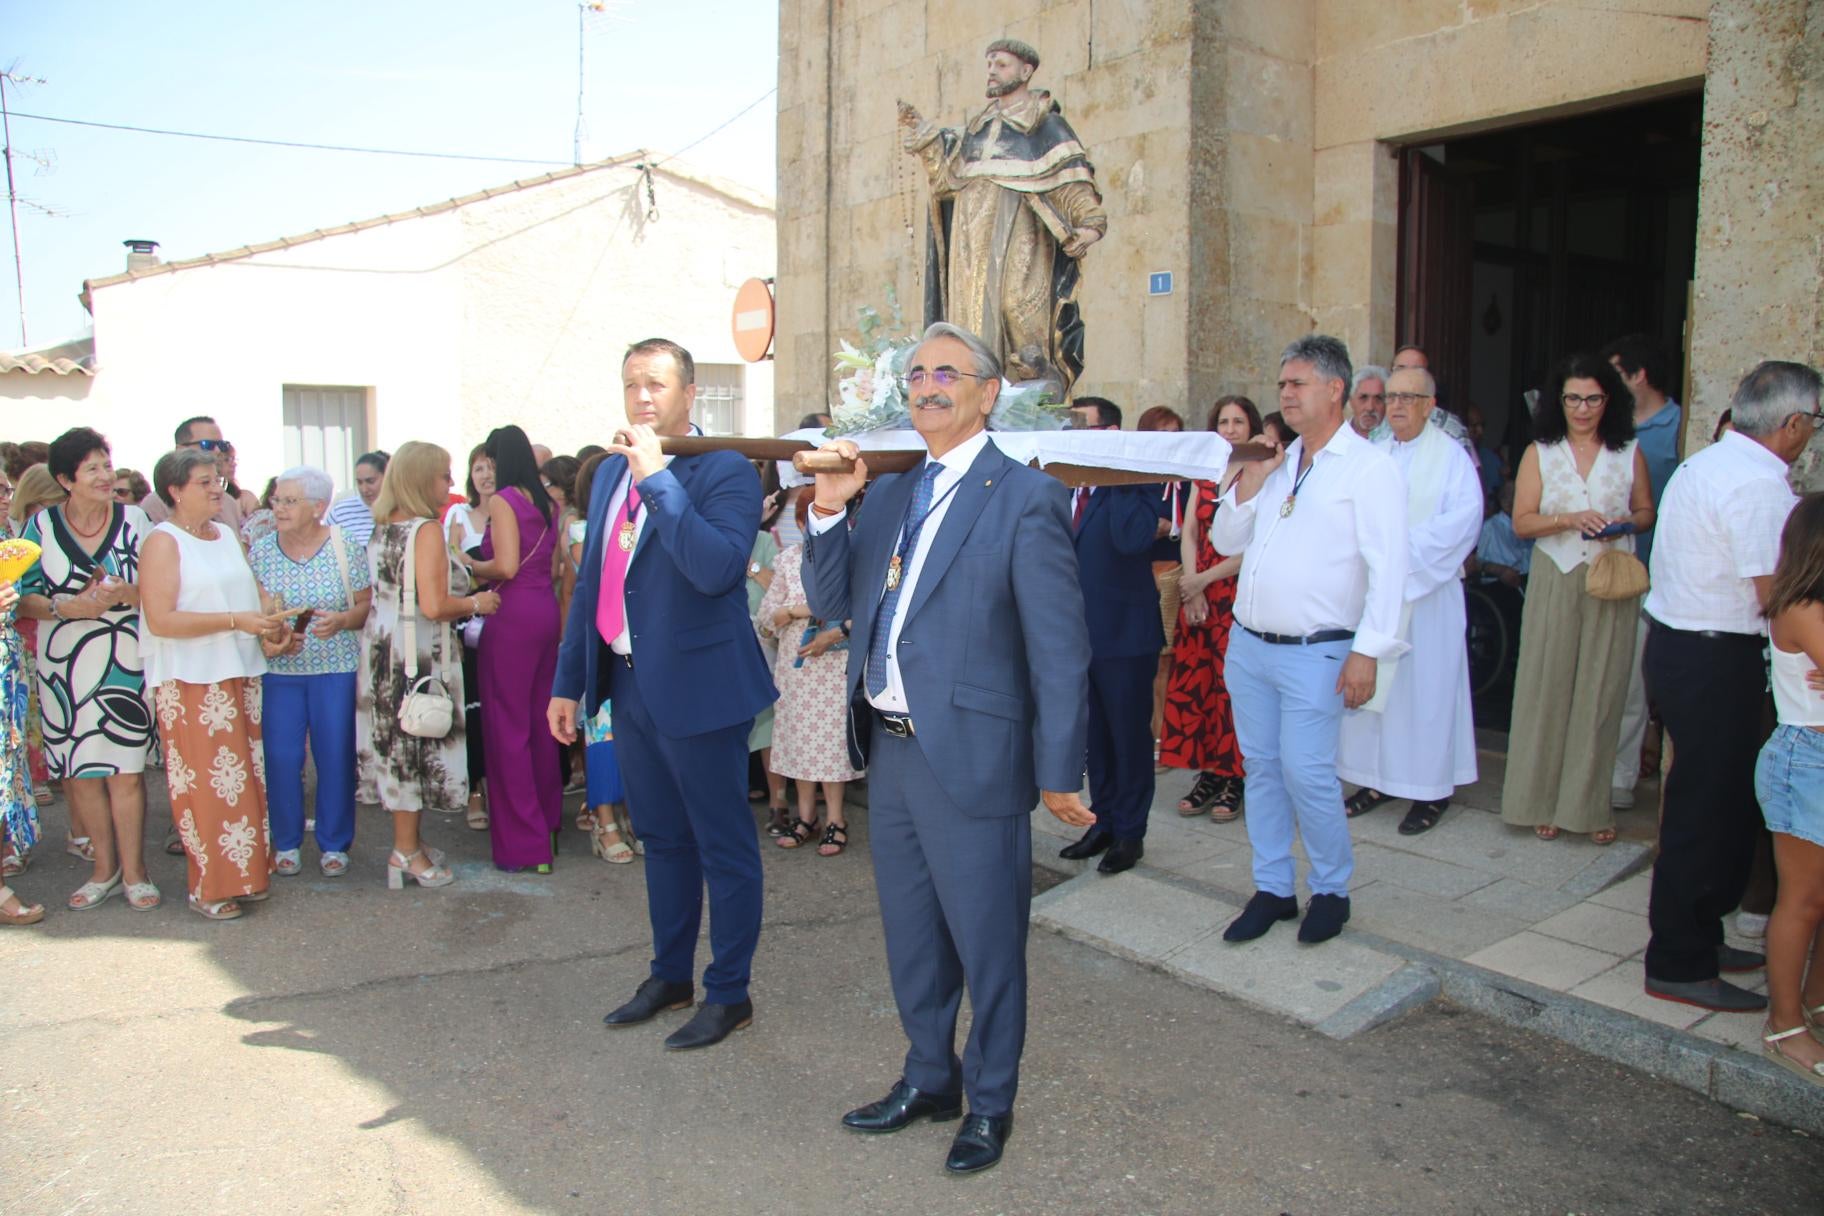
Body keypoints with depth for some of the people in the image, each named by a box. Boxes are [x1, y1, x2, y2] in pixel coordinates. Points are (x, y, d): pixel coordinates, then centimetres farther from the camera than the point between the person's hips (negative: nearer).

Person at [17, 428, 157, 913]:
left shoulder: (134, 521, 3)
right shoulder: (41, 526, 3)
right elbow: (25, 596, 1)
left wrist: (125, 593, -17)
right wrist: (71, 607, -16)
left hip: (124, 662, -1)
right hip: (64, 664, 1)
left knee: (125, 770, -1)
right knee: (81, 771, 7)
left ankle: (133, 871, 11)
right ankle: (105, 868, 22)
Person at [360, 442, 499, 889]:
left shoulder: (381, 529, 11)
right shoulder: (426, 532, -16)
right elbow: (434, 606, -22)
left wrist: (464, 595, 19)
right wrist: (475, 603, -5)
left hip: (383, 647, 9)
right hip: (418, 652, -8)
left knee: (401, 745, 14)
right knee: (416, 744, 0)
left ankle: (411, 840, 24)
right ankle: (406, 852, 7)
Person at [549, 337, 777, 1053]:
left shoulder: (725, 472, -13)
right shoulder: (610, 474, 11)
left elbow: (717, 569, -30)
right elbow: (590, 583, 16)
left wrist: (658, 478, -27)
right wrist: (569, 681, 16)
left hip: (697, 688, -8)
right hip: (629, 686, 8)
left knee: (723, 846, 5)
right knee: (661, 839, 20)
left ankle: (729, 993, 20)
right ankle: (670, 975, 36)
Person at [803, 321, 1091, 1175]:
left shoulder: (1024, 498, -11)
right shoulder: (889, 494, 10)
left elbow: (1060, 646, -13)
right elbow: (834, 604, 9)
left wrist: (1059, 771, -14)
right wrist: (829, 512, -6)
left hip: (970, 756, -7)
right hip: (890, 750, 7)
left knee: (986, 942, 9)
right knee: (910, 936, 21)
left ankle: (989, 1103, 30)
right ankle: (929, 1079, 41)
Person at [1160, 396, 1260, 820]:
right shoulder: (1203, 476, 14)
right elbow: (1188, 535, 9)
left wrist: (1205, 579, -10)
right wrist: (1192, 588, -4)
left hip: (1241, 592, -5)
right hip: (1198, 593, 5)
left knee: (1234, 684, -4)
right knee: (1194, 680, 4)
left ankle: (1235, 779, 8)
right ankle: (1209, 773, 15)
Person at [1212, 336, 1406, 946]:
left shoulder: (1369, 467, -6)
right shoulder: (1274, 463, 14)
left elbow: (1387, 566, -12)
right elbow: (1225, 540, 14)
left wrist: (1367, 652, -17)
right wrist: (1250, 479, 0)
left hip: (1314, 653, -6)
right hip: (1248, 644, 7)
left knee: (1306, 772, -6)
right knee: (1261, 769, 11)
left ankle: (1332, 890, 15)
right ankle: (1272, 889, 23)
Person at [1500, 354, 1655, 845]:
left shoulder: (1629, 452, 7)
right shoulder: (1539, 453, 5)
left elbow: (1646, 511, 12)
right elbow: (1522, 522, 0)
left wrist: (1624, 524, -9)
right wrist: (1570, 519, -16)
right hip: (1555, 582, 0)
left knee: (1601, 692, 2)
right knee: (1547, 688, 1)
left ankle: (1590, 804, 11)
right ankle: (1543, 801, 11)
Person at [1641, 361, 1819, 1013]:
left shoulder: (1705, 463, 12)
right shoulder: (1759, 485, -19)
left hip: (1675, 639, 10)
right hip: (1715, 661, -10)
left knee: (1713, 804, 20)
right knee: (1708, 812, -1)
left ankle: (1697, 938, 32)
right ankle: (1679, 966, 10)